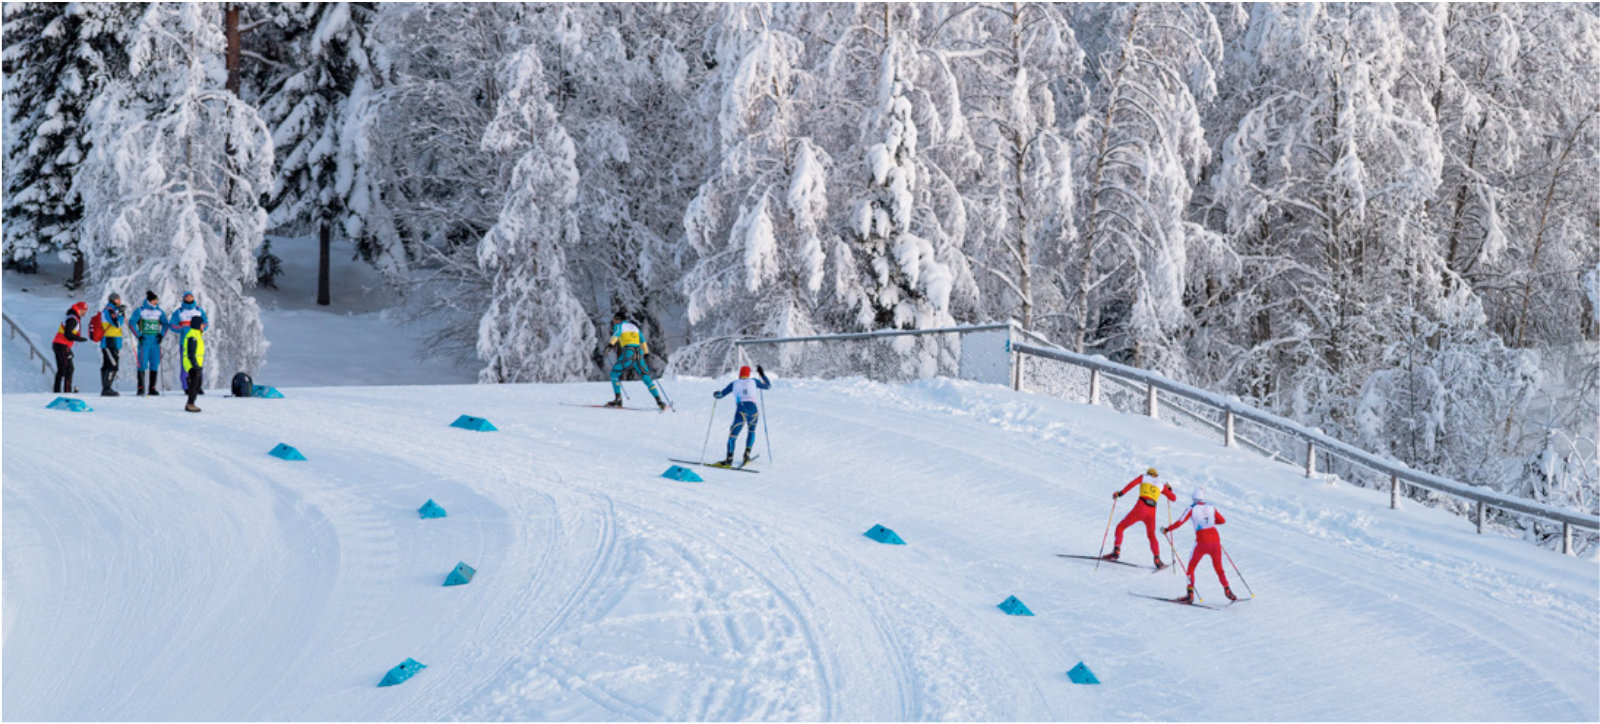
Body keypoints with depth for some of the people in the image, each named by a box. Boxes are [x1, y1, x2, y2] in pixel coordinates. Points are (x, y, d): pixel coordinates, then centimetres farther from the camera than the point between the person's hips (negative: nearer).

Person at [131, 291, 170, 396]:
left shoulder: (159, 311, 11)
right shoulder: (140, 311, -1)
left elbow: (165, 324, 16)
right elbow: (132, 322, -4)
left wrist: (162, 334, 1)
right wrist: (138, 335, -12)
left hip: (155, 341, 4)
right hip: (144, 340, -4)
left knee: (155, 364, 4)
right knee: (143, 364, -8)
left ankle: (152, 388, 11)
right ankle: (141, 388, -6)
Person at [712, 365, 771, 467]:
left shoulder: (734, 384, 17)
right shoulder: (753, 382, 19)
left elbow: (720, 395, 17)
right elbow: (768, 386, 33)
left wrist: (716, 394, 35)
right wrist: (762, 374, 42)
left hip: (741, 410, -2)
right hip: (753, 409, 2)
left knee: (733, 434, -2)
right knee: (752, 432, 28)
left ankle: (729, 459, -18)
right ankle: (747, 453, 12)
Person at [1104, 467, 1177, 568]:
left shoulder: (1143, 477, 16)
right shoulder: (1161, 485, 21)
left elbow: (1132, 483, -4)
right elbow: (1173, 498, 26)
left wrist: (1120, 493, -6)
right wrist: (1169, 489, 46)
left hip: (1140, 508, -3)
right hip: (1152, 512, 3)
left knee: (1120, 527, 11)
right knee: (1152, 536, 24)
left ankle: (1116, 552, -7)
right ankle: (1158, 561, 10)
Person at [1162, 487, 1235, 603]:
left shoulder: (1192, 508, -1)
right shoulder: (1211, 507, 9)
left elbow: (1180, 522, -7)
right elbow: (1222, 520, 21)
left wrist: (1166, 529, 7)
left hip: (1202, 542, -3)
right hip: (1215, 540, 3)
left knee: (1191, 568, 11)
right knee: (1219, 569, 20)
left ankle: (1190, 595, 0)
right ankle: (1228, 592, 12)